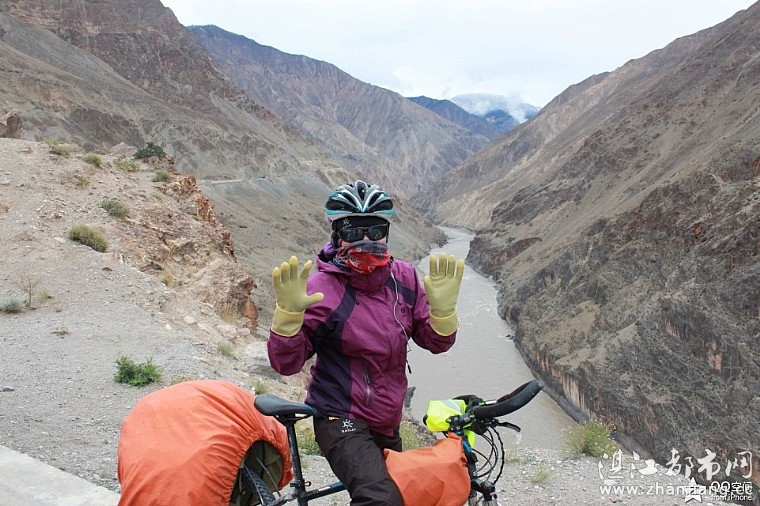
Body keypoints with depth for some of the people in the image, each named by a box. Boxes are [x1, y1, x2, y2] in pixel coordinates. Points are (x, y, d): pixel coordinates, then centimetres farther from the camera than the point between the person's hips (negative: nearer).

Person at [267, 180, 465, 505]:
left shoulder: (404, 278, -3)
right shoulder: (323, 288, -17)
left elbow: (435, 342, 0)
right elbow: (286, 364, -16)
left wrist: (442, 307, -20)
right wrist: (289, 311, -33)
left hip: (388, 424, 6)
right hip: (342, 421, -6)